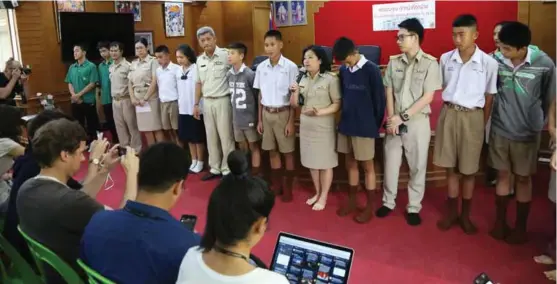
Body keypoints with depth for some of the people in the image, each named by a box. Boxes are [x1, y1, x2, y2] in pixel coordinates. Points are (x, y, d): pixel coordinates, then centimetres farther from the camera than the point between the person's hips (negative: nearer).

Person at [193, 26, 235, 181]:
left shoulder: (225, 55, -10)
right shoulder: (200, 60, 9)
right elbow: (199, 83, 15)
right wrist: (196, 104, 13)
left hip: (222, 100, -6)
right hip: (207, 102, 6)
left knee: (225, 136, 2)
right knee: (211, 137, 13)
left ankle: (227, 170, 14)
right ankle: (215, 168, 25)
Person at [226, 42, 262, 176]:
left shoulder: (250, 74, -15)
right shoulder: (228, 74, 2)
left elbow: (257, 96, -10)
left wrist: (258, 117, -6)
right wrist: (232, 114, 11)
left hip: (249, 118, -5)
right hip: (236, 118, 5)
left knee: (253, 147, 8)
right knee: (242, 147, 16)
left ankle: (255, 174, 17)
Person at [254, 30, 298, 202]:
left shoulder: (290, 67, -10)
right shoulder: (261, 67, 3)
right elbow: (260, 95, 10)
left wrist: (291, 121, -11)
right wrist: (259, 119, 10)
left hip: (283, 113, -4)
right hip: (267, 114, 5)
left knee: (288, 152, 6)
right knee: (272, 151, 13)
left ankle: (288, 188, 19)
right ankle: (276, 185, 27)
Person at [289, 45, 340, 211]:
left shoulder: (330, 79, -10)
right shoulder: (303, 79, 9)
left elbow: (337, 104, -13)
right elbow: (294, 105, 12)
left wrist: (320, 112, -26)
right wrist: (295, 92, -7)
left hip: (323, 126, -6)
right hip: (306, 126, 6)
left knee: (325, 162, 4)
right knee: (312, 161, 14)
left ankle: (323, 197, 17)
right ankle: (317, 193, 30)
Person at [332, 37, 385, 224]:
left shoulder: (371, 70, -12)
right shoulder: (343, 70, 4)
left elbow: (379, 99, -8)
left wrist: (375, 125, -3)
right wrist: (344, 117, 11)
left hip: (364, 127, -5)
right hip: (346, 124, 5)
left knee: (367, 166, 6)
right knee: (350, 164, 15)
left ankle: (369, 207, 17)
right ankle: (351, 201, 30)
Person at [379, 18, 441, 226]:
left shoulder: (430, 63, -7)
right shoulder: (394, 62, 5)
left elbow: (427, 97, -11)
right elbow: (389, 93, 5)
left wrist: (403, 117, -14)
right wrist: (391, 119, -6)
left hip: (417, 122, -3)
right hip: (394, 121, 3)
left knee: (417, 166, 6)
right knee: (390, 163, 10)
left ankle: (413, 207, 20)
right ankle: (388, 202, 26)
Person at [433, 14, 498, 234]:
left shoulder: (489, 63, -8)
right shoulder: (446, 59, 0)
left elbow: (489, 97, -1)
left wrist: (483, 125, 0)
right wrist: (449, 110, 8)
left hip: (472, 117, -2)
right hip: (448, 115, 2)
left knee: (468, 170, 8)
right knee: (450, 167, 9)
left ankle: (465, 215, 25)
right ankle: (451, 211, 24)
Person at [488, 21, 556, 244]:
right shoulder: (496, 60, -12)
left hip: (527, 132, -2)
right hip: (500, 128, 2)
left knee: (523, 178, 12)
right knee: (502, 175, 13)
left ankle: (520, 227, 27)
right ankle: (500, 221, 29)